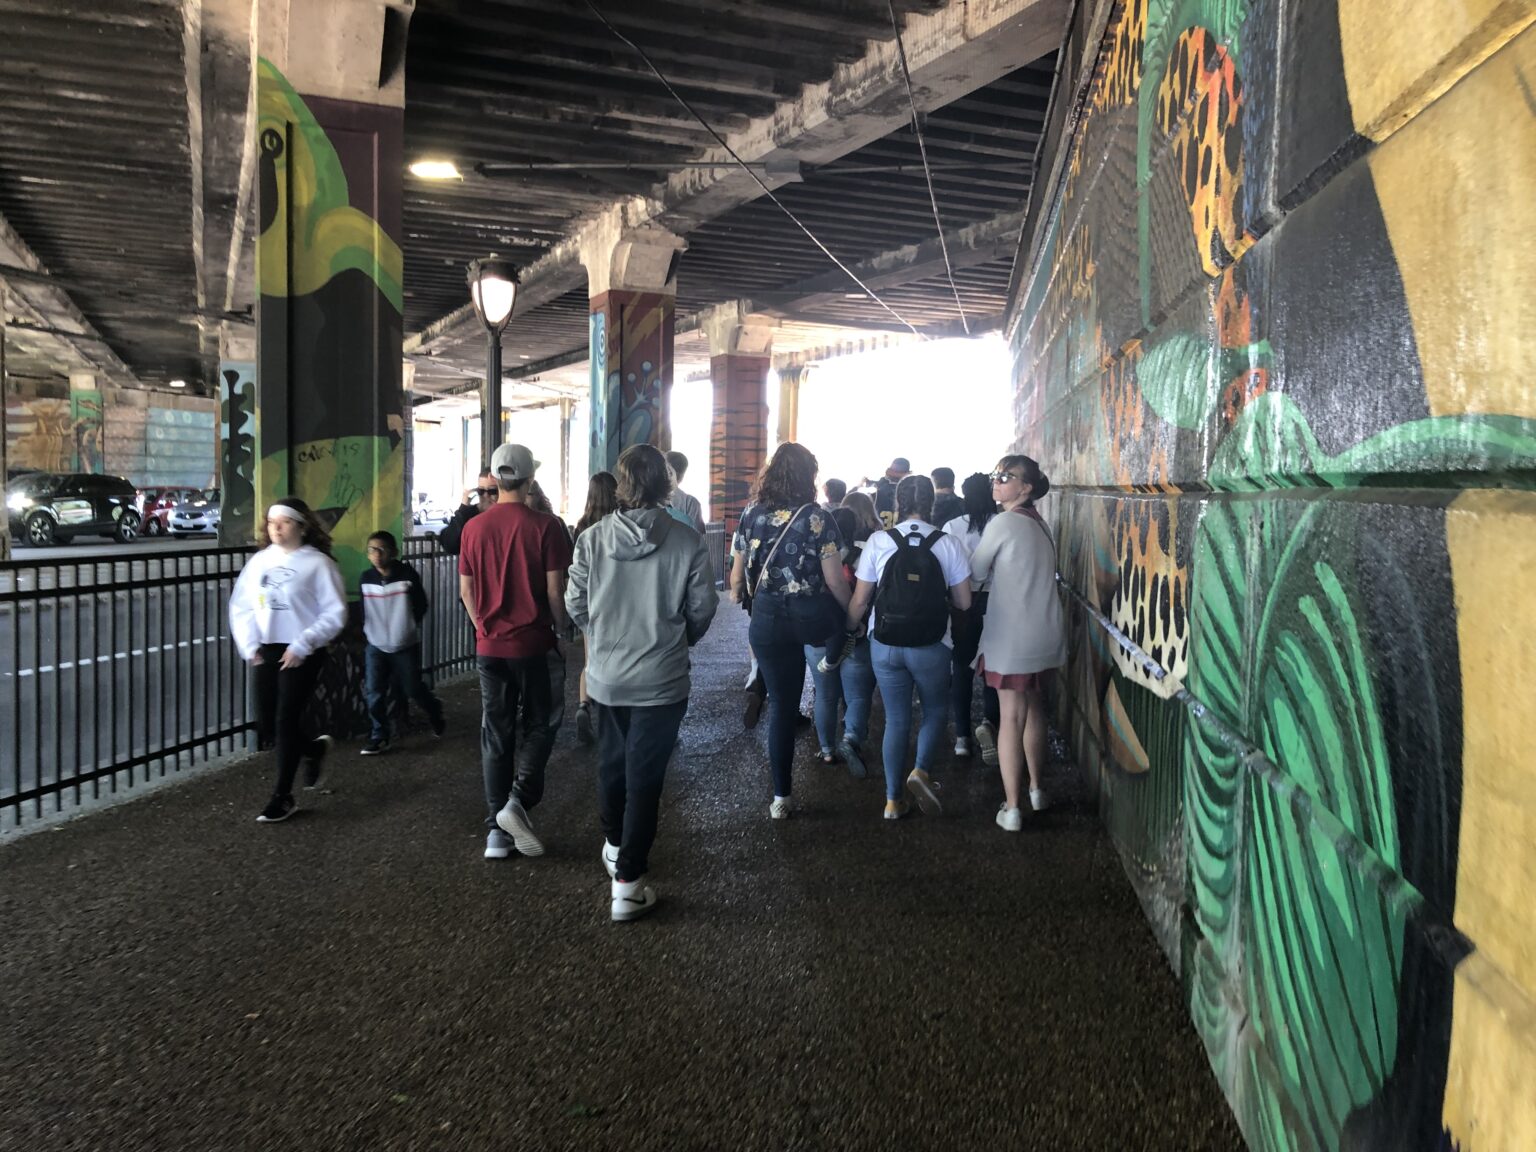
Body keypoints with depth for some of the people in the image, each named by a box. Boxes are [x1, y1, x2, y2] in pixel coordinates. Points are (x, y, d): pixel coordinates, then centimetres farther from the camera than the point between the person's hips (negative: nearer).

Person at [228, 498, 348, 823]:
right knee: (267, 729, 7)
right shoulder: (259, 561, 7)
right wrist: (249, 645, -1)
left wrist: (302, 645, -16)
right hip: (266, 653, 5)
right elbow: (240, 606, 11)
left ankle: (283, 797, 13)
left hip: (301, 655, -5)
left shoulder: (318, 563, -8)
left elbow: (335, 613, -10)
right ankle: (314, 749, 37)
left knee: (286, 722, -3)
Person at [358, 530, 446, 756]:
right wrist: (368, 632, 4)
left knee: (413, 688, 7)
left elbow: (421, 606, -3)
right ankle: (379, 737, 9)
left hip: (405, 645, -3)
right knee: (373, 692, -2)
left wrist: (407, 626, 0)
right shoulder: (365, 578, -3)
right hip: (375, 646, 3)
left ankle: (435, 713, 35)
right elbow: (363, 610, 9)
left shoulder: (408, 575, -13)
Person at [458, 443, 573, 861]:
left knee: (495, 735, 10)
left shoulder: (474, 527, 1)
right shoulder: (545, 526, -12)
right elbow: (555, 590, -11)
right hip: (535, 644, -3)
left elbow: (466, 591, 6)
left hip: (490, 646, 4)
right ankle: (517, 801, -6)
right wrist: (560, 631, 4)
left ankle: (497, 829, 14)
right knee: (540, 726, 13)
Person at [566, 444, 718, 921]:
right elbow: (702, 608, -6)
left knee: (611, 762, 23)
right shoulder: (687, 541, -13)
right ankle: (627, 884, 10)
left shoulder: (592, 538, -9)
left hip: (605, 676, 3)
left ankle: (615, 846, 44)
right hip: (661, 680, -3)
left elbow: (576, 604, -1)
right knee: (644, 778, 5)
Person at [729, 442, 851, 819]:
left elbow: (738, 573, 6)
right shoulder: (817, 518, -10)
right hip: (812, 617, -2)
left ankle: (781, 797, 16)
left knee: (782, 705, 10)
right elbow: (835, 581, -10)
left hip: (767, 618, 3)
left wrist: (736, 594, 27)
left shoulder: (751, 514, 0)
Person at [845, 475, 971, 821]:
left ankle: (893, 800, 18)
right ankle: (922, 770, -1)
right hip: (931, 648, -1)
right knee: (936, 712, 21)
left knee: (896, 720, 14)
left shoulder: (878, 542, -6)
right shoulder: (948, 544, -7)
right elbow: (964, 602, -2)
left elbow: (859, 601, -3)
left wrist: (847, 632, 14)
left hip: (885, 646, 1)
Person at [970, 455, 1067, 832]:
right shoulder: (1039, 523, 11)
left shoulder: (1003, 523, -13)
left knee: (1011, 716, -3)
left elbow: (976, 572, -4)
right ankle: (1035, 789, 33)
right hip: (1045, 632, 8)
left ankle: (1012, 808, 2)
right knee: (1033, 708, 21)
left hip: (1011, 635, -7)